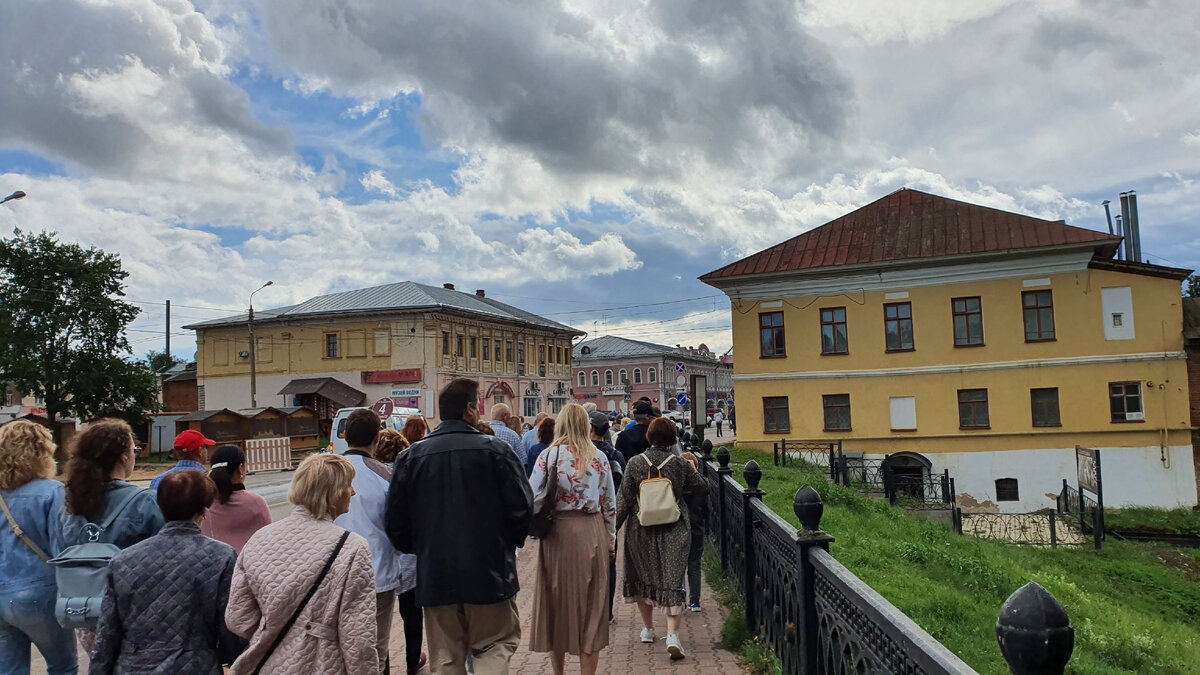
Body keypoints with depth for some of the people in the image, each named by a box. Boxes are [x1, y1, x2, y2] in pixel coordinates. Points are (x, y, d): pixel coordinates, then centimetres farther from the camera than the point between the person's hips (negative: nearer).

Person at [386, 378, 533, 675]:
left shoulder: (411, 457, -1)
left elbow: (396, 523, 2)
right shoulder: (494, 450, -9)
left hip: (435, 575, 3)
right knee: (495, 645, 14)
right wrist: (509, 542, 10)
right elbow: (522, 509, -9)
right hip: (489, 572, -2)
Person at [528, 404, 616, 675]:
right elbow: (610, 505, 5)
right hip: (593, 532, 1)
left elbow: (533, 498, -7)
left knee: (557, 601, 12)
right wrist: (610, 541, 13)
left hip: (559, 531, -1)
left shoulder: (550, 455, -4)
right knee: (591, 603, 9)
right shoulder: (600, 458, 2)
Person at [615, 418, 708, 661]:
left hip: (641, 530, 1)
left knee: (643, 575, 17)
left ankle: (647, 628, 29)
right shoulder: (680, 464, -5)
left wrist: (612, 528, 1)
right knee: (672, 579, 1)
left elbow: (624, 499, -6)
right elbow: (702, 487, 8)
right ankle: (672, 634, -11)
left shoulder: (634, 463, -6)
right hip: (674, 530, 0)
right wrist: (693, 468, 25)